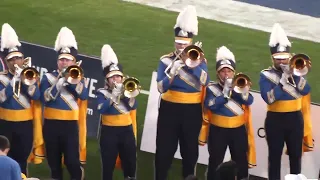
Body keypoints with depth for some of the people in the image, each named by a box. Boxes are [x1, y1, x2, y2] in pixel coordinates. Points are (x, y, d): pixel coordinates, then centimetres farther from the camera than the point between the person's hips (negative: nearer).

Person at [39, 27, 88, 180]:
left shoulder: (77, 77, 7)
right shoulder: (48, 77, 5)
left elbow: (84, 96, -12)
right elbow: (45, 98, -11)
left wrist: (73, 81, -23)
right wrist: (60, 81, -19)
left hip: (70, 125, -1)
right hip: (51, 125, 1)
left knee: (72, 161, -7)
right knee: (54, 161, 7)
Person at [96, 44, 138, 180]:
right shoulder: (102, 93, 0)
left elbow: (133, 106, -8)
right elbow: (101, 109, -19)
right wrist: (113, 96, -23)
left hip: (127, 130, 3)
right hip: (109, 131, -3)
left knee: (130, 161, 7)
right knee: (108, 163, 0)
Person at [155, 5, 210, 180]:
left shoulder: (199, 59, 1)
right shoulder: (166, 60, 0)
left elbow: (205, 81, -18)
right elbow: (161, 88, -11)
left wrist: (193, 63, -28)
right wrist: (173, 72, -26)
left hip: (192, 110, 1)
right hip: (170, 109, -1)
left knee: (190, 149, 9)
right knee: (164, 150, -1)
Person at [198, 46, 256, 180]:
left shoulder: (241, 85, 6)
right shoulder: (211, 88, -1)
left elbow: (249, 101, -11)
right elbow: (211, 106, -17)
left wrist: (236, 89, -24)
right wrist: (225, 93, -20)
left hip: (238, 130, 2)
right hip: (218, 130, -2)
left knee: (241, 162, 6)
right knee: (215, 163, 4)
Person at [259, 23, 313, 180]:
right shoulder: (266, 75, -4)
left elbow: (305, 91, -9)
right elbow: (269, 98, -18)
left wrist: (294, 75, -19)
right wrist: (283, 79, -20)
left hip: (295, 118, 3)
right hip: (275, 120, -3)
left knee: (296, 156, 10)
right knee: (275, 157, 2)